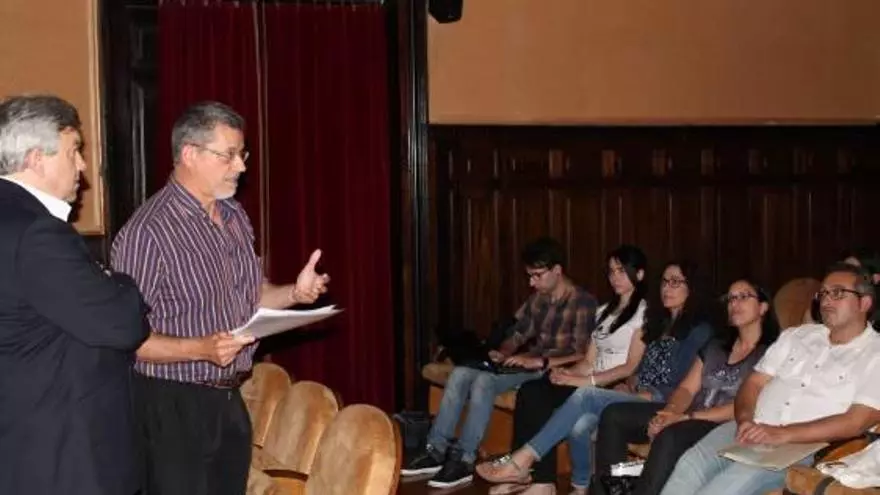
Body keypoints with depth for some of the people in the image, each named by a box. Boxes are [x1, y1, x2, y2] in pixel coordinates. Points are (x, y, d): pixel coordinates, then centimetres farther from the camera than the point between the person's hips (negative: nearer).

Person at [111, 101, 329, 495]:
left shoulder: (235, 216, 8)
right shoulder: (146, 232, -18)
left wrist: (294, 293, -1)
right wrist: (201, 349, -30)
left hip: (229, 400, 7)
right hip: (172, 406, -7)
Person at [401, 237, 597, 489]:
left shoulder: (583, 302, -12)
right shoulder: (537, 299, 13)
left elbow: (583, 356, -20)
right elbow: (518, 335, 20)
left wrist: (539, 361, -27)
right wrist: (503, 354, -2)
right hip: (528, 365, 8)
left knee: (484, 381, -29)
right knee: (461, 373, -13)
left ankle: (463, 460, -26)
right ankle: (437, 450, -15)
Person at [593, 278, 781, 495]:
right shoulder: (715, 347, 20)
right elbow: (687, 389, 11)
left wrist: (686, 418, -20)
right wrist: (668, 413, -13)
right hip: (688, 418, 8)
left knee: (670, 436, -38)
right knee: (613, 415, -10)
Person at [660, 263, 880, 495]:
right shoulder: (797, 335, 19)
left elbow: (856, 422, -10)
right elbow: (754, 383, 16)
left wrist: (783, 434, -18)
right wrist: (745, 421, -8)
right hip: (751, 431, 5)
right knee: (690, 466, -22)